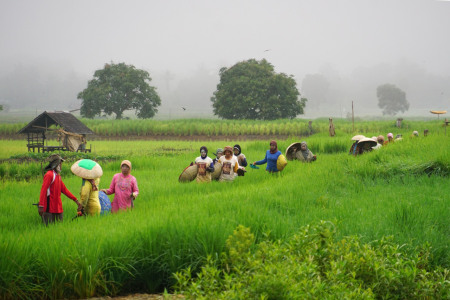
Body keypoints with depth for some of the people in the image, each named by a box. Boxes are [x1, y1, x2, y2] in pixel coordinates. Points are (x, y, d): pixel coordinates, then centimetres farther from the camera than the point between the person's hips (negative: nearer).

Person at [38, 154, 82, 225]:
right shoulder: (49, 175, -12)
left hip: (58, 208, 9)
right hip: (49, 209, -9)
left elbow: (64, 190, 19)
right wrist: (41, 206, -25)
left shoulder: (58, 176, 16)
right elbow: (43, 190, -18)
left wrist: (76, 200, 16)